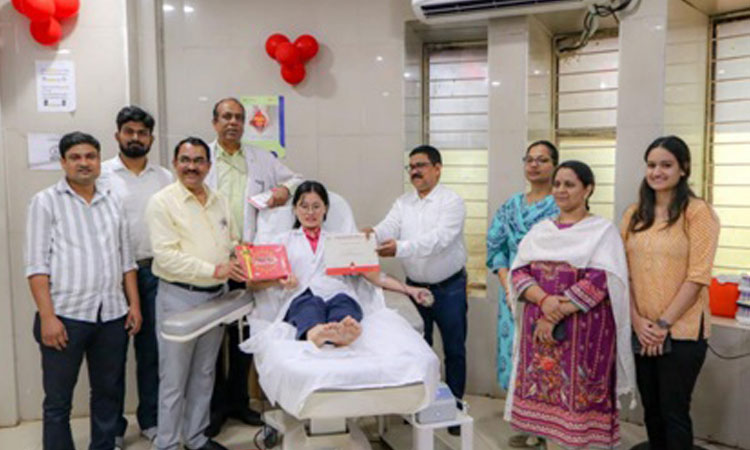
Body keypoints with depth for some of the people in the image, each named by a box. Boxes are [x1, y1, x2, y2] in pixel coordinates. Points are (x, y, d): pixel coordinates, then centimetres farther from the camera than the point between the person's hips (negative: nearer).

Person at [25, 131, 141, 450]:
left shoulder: (112, 202, 13)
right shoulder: (46, 202, 0)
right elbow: (37, 264, -6)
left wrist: (134, 304, 7)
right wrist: (47, 316, -13)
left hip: (112, 315, 4)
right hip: (65, 315, -4)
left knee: (109, 393, 13)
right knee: (58, 400, 5)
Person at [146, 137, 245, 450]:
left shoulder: (220, 201, 12)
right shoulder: (162, 202, -8)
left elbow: (232, 242, 20)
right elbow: (166, 255, -17)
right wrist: (214, 269, -23)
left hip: (216, 296, 6)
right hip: (179, 297, -6)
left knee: (204, 374, 16)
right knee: (174, 379, 2)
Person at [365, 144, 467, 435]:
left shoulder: (451, 201, -12)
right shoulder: (403, 203, 5)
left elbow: (438, 239, -27)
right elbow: (388, 228, -11)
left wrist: (400, 248, -40)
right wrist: (372, 234, -35)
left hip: (449, 288, -4)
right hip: (415, 286, 5)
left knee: (454, 350, 7)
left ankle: (454, 406, 22)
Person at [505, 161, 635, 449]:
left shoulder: (603, 231, -2)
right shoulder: (540, 230, 12)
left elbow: (599, 281, -13)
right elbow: (518, 271, 3)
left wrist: (556, 315, -17)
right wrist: (544, 300, -16)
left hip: (583, 333, -4)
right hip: (540, 328, 4)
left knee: (577, 395, -1)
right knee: (543, 393, 8)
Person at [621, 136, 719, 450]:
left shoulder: (698, 212, -8)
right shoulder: (634, 215, 8)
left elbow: (697, 277, -12)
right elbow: (624, 273, 6)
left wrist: (663, 324, -13)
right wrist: (637, 320, -5)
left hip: (682, 331, -5)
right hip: (641, 332, 5)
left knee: (674, 412, 4)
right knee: (651, 409, 15)